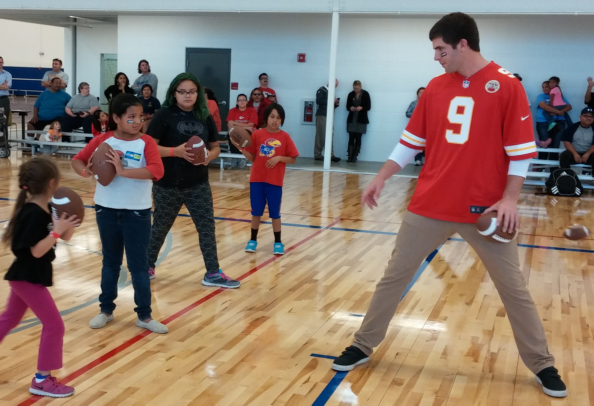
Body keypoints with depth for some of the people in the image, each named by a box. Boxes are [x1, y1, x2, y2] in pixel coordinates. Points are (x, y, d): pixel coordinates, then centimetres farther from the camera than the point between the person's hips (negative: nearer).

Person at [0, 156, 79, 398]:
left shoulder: (43, 209, 5)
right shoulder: (33, 214, -23)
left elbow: (65, 238, 8)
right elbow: (37, 251, -25)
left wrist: (69, 223, -9)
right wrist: (56, 230, -28)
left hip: (26, 275, 10)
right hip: (28, 277, -10)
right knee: (54, 324, -5)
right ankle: (42, 380, 2)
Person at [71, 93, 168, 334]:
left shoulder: (146, 142, -10)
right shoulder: (102, 140, -3)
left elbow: (157, 171, -25)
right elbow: (77, 160, 5)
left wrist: (123, 171, -31)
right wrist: (86, 171, -17)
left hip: (137, 212, -2)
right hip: (106, 209, 2)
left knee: (139, 265, 6)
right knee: (110, 262, 17)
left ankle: (144, 316, 17)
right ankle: (106, 310, 30)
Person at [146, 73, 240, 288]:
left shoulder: (205, 117, 4)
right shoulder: (164, 115, -8)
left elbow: (215, 147, 11)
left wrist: (209, 156, -11)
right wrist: (176, 151, -25)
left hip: (198, 184, 3)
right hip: (167, 185, -3)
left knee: (207, 227, 1)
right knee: (160, 226, 13)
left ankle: (213, 273, 10)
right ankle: (147, 265, 33)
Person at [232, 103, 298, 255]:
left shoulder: (285, 137, -4)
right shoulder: (257, 134, -1)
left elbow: (293, 159, -1)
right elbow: (252, 158, 3)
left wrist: (279, 158, -16)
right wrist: (241, 148, -12)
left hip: (275, 181, -1)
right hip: (257, 179, 1)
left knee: (275, 213, 6)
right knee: (256, 211, 10)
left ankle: (278, 242, 18)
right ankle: (253, 240, 22)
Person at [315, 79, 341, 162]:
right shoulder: (321, 90, 0)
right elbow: (318, 101, -15)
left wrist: (336, 104, 8)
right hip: (322, 115, -7)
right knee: (320, 136, -9)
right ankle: (317, 155, -9)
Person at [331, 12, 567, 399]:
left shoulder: (507, 86, -7)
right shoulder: (436, 87, 5)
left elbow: (521, 149, -7)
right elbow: (412, 139, 11)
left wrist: (509, 198, -15)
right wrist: (381, 178, 7)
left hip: (485, 209, -3)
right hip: (430, 206, 4)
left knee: (514, 287, 7)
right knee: (394, 276, 8)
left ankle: (543, 365, 24)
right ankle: (363, 346, 24)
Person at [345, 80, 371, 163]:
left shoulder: (365, 94, 0)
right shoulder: (351, 94, 6)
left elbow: (368, 107, -1)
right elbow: (347, 106, 8)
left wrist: (361, 108, -19)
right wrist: (350, 108, -14)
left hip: (361, 120, -2)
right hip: (351, 120, 2)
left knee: (358, 138, -1)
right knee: (351, 138, -3)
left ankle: (354, 157, 1)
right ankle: (350, 157, -3)